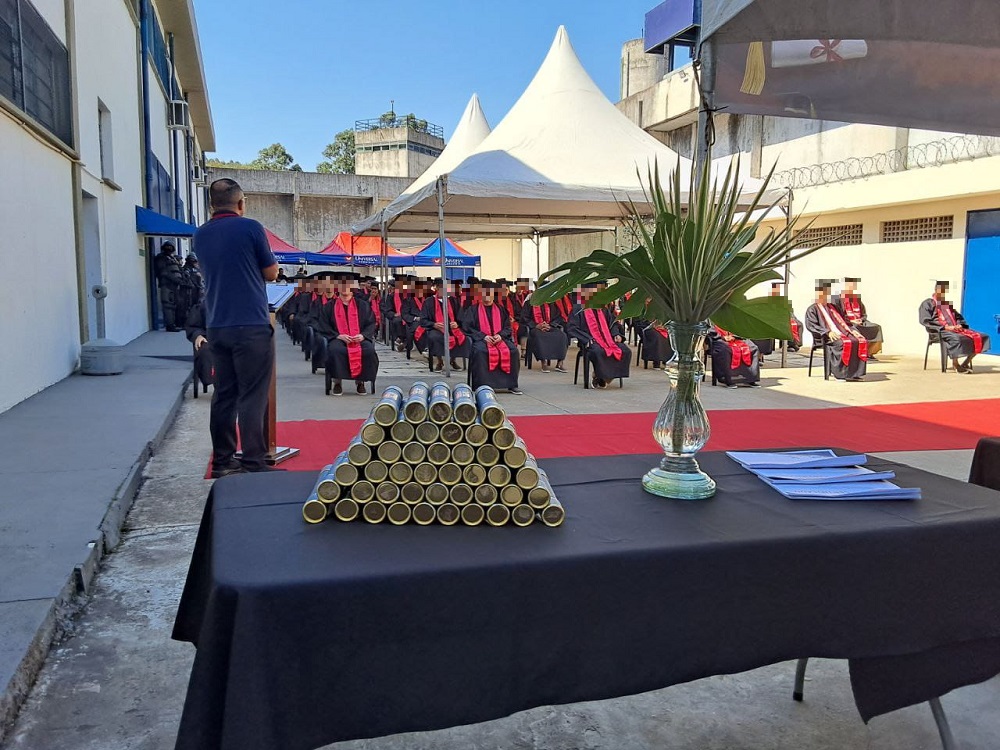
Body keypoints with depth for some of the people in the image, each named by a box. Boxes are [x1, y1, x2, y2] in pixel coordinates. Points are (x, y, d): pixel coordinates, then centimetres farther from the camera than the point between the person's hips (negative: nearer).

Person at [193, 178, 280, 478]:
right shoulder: (250, 228, -6)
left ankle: (223, 461, 17)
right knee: (252, 397, -4)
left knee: (224, 394, 11)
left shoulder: (201, 235, 10)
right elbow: (271, 273, 2)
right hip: (252, 326, -6)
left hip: (216, 327, 6)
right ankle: (254, 463, -3)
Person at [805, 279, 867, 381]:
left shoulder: (832, 307, 29)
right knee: (843, 343, -36)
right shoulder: (812, 309, 7)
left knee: (861, 341, -19)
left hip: (841, 333, 7)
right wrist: (828, 332, -21)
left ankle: (856, 373, -20)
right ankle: (840, 373, -31)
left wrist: (852, 330, 9)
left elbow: (842, 321, 28)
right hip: (825, 337, -7)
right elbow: (812, 326, -7)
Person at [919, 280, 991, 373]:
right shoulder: (927, 303, 6)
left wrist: (960, 325, 0)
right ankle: (956, 365, -25)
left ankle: (965, 363, -9)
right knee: (956, 338, -39)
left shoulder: (948, 304, 27)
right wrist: (945, 327, -16)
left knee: (980, 338, -13)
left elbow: (958, 317, 26)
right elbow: (925, 321, -8)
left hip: (956, 329, 7)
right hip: (940, 331, -7)